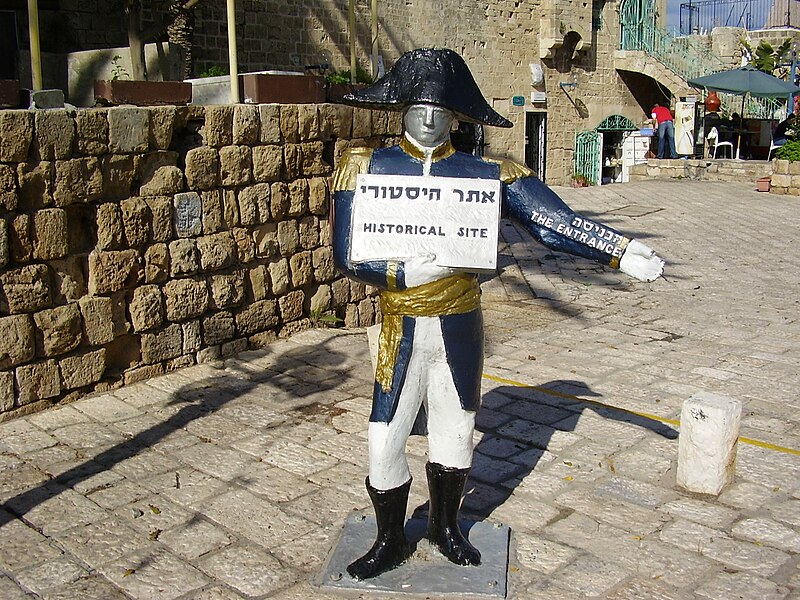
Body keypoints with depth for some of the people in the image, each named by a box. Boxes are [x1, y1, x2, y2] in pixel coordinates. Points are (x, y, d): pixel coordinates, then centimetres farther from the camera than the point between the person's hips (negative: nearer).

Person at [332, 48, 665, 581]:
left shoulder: (486, 174, -3)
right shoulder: (370, 168, -4)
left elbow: (556, 221, -5)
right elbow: (348, 257, -8)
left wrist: (622, 251, -13)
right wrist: (409, 272, -22)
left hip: (461, 327, 1)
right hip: (403, 330, -1)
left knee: (455, 432, 15)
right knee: (385, 442, 2)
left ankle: (446, 527, 40)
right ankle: (391, 541, 28)